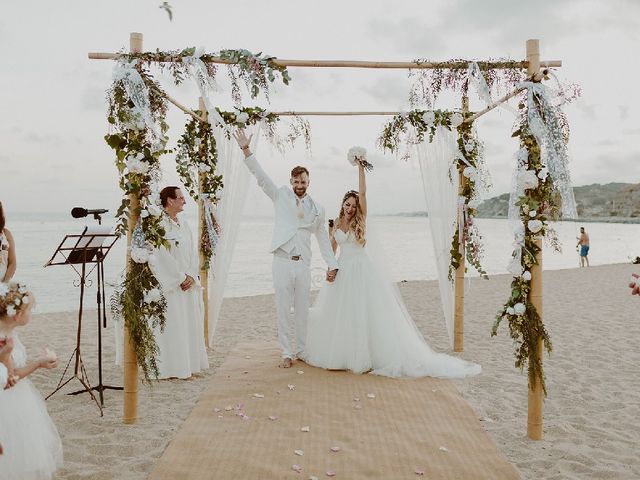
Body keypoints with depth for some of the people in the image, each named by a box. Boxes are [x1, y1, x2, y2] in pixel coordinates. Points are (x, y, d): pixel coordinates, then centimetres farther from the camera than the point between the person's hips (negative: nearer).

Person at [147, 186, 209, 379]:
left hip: (188, 283, 8)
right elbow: (162, 256, -16)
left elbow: (192, 253, 10)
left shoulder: (183, 224, 13)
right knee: (172, 325, -3)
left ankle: (189, 365, 21)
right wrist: (181, 278, -13)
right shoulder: (159, 225, -11)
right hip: (169, 284, -8)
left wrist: (191, 277, -3)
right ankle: (171, 368, 6)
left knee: (191, 322, 11)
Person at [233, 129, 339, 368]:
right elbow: (261, 176, -3)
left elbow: (323, 238, 15)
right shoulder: (281, 196, 5)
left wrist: (332, 264, 12)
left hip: (303, 264, 2)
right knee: (283, 309, 2)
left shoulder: (317, 209, 11)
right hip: (282, 261, -2)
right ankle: (287, 353, 12)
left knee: (302, 310, 9)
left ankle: (300, 350, 24)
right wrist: (246, 151, -14)